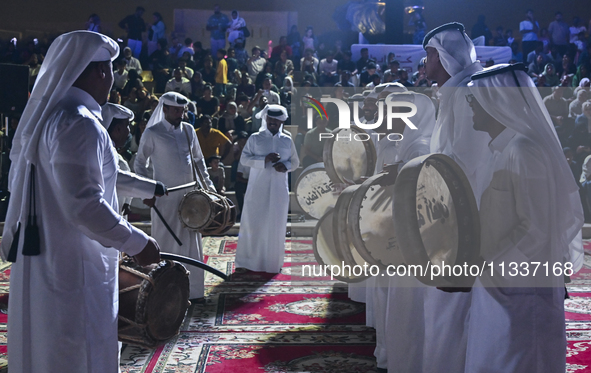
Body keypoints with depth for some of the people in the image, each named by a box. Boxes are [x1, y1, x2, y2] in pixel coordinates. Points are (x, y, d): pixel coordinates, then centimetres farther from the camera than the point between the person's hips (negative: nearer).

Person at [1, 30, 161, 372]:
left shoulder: (42, 116, 9)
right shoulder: (80, 123, -20)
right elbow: (85, 205, -26)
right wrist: (137, 243, -15)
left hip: (39, 260, 9)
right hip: (75, 268, -9)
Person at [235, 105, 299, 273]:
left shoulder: (287, 141, 10)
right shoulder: (255, 138, 4)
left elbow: (295, 161, 16)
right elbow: (244, 159, -3)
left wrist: (286, 166, -6)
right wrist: (264, 160, -16)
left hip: (279, 189, 2)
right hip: (257, 188, -2)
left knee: (277, 224, 3)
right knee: (253, 223, -1)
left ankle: (272, 262, 13)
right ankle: (249, 260, 9)